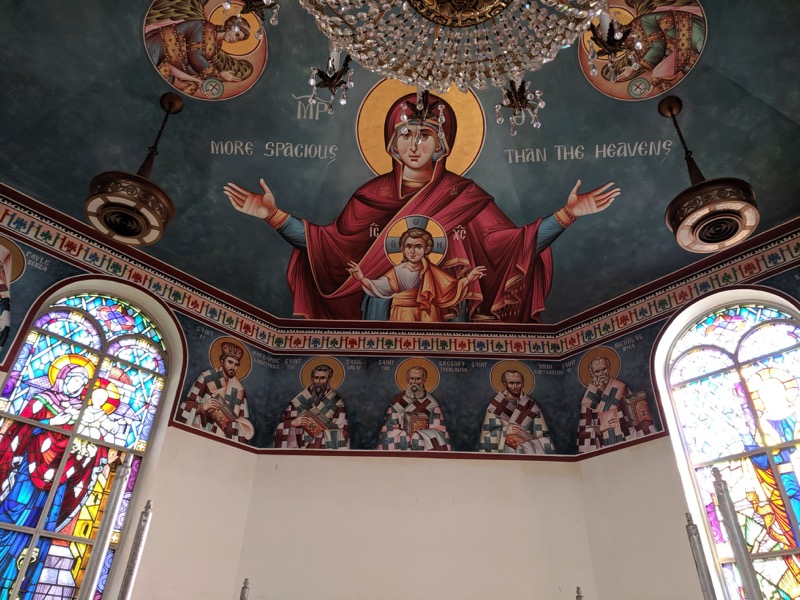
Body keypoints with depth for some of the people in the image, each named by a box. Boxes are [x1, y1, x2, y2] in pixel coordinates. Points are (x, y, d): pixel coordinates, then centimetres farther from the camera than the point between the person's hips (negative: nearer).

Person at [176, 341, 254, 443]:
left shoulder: (238, 389, 3)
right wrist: (202, 406, -22)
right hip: (201, 430, -2)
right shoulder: (207, 377, -4)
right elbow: (187, 405, -5)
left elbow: (240, 418, 3)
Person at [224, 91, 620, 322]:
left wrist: (567, 213, -10)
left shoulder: (466, 197, 2)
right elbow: (329, 246, -1)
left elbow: (516, 245, -1)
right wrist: (274, 215, -9)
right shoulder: (371, 197, 4)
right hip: (384, 315, 1)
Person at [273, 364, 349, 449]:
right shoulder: (299, 400, 4)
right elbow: (282, 424, 8)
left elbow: (343, 432, 0)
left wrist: (327, 427, -15)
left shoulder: (336, 403, 0)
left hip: (325, 447, -1)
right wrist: (293, 422, -11)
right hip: (302, 446, 1)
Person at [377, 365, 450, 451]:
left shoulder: (431, 403, 3)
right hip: (401, 445, 0)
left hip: (425, 446, 0)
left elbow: (438, 429, -2)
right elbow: (390, 427, 0)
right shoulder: (398, 401, 4)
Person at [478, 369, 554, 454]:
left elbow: (541, 434, 8)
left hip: (528, 449, 2)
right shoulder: (496, 405, 2)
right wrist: (505, 431, -9)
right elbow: (489, 432, 2)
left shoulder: (531, 405, 8)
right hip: (505, 450, -2)